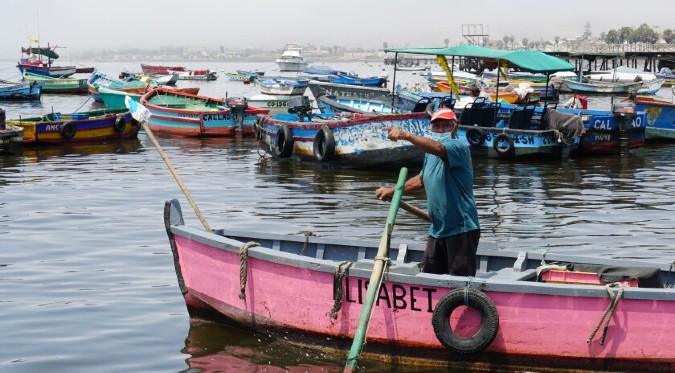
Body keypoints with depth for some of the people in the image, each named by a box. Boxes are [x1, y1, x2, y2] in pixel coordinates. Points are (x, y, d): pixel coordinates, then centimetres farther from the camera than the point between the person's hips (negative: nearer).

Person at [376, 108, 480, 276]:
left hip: (461, 229, -8)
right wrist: (392, 191, 30)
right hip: (438, 229, 8)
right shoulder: (430, 153, 14)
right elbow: (421, 180, 30)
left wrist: (406, 135, -44)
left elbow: (438, 148, -36)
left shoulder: (459, 147, -13)